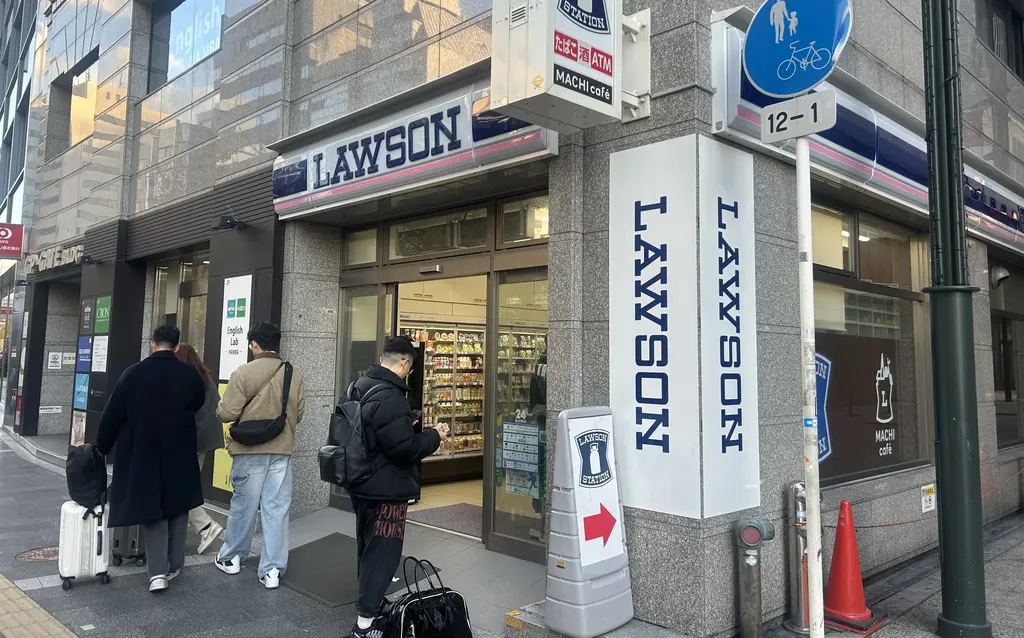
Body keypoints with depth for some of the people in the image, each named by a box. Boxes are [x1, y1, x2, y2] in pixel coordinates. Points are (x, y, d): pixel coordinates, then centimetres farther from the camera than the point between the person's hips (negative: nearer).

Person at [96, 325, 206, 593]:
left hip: (142, 456, 0)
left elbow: (112, 415, -2)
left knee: (152, 512, 7)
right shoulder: (190, 376, -7)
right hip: (180, 457, 0)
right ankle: (173, 565, 22)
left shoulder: (133, 374, -7)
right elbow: (198, 404, 9)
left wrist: (102, 447, 12)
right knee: (176, 510, 15)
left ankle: (158, 571, -1)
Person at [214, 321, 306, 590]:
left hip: (249, 450, -2)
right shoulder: (294, 375, 0)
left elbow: (227, 414, -11)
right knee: (276, 509, 5)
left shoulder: (243, 373, -12)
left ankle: (231, 557, 32)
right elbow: (298, 414, 3)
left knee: (243, 505, 13)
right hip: (282, 450, 2)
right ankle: (272, 570, 9)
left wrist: (220, 407, 12)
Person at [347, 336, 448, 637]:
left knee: (368, 547, 21)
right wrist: (434, 436, -10)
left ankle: (370, 603, 37)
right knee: (383, 552, 1)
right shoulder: (389, 397, -26)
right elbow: (405, 449, -25)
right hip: (386, 489, -10)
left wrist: (409, 427, 15)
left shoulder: (361, 386, 6)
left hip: (363, 483, 10)